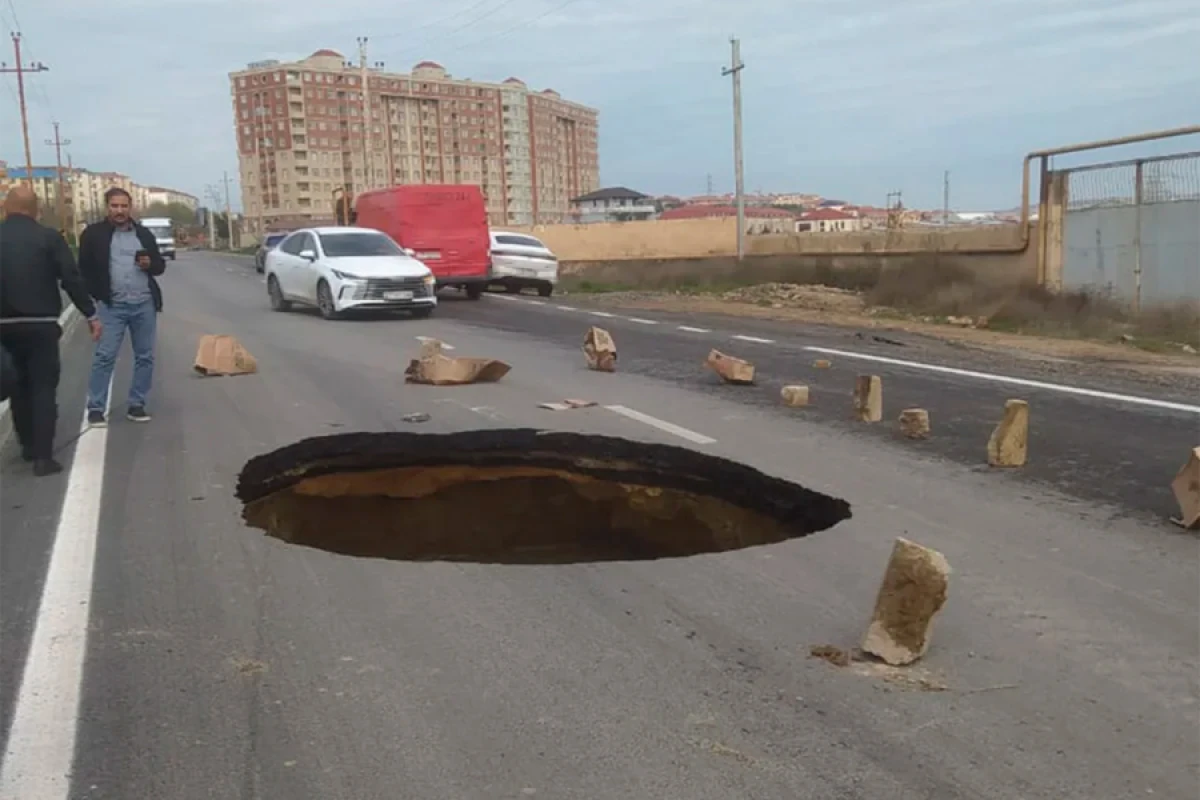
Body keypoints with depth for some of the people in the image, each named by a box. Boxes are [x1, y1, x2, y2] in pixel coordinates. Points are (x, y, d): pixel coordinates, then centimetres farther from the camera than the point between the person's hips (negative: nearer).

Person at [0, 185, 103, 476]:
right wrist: (91, 315, -2)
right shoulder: (49, 237, -6)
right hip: (40, 324, -3)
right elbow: (72, 279, -9)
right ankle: (43, 456, -5)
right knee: (43, 388, 1)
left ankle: (28, 445, 29)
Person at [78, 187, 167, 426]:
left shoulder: (144, 234, 11)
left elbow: (160, 265, 15)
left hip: (145, 304, 4)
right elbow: (85, 268, 1)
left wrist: (150, 264, -7)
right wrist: (97, 295, -8)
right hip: (112, 306, -3)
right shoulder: (94, 233, 1)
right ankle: (95, 408, 0)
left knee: (145, 357, 6)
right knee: (104, 356, -6)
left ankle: (136, 406, 16)